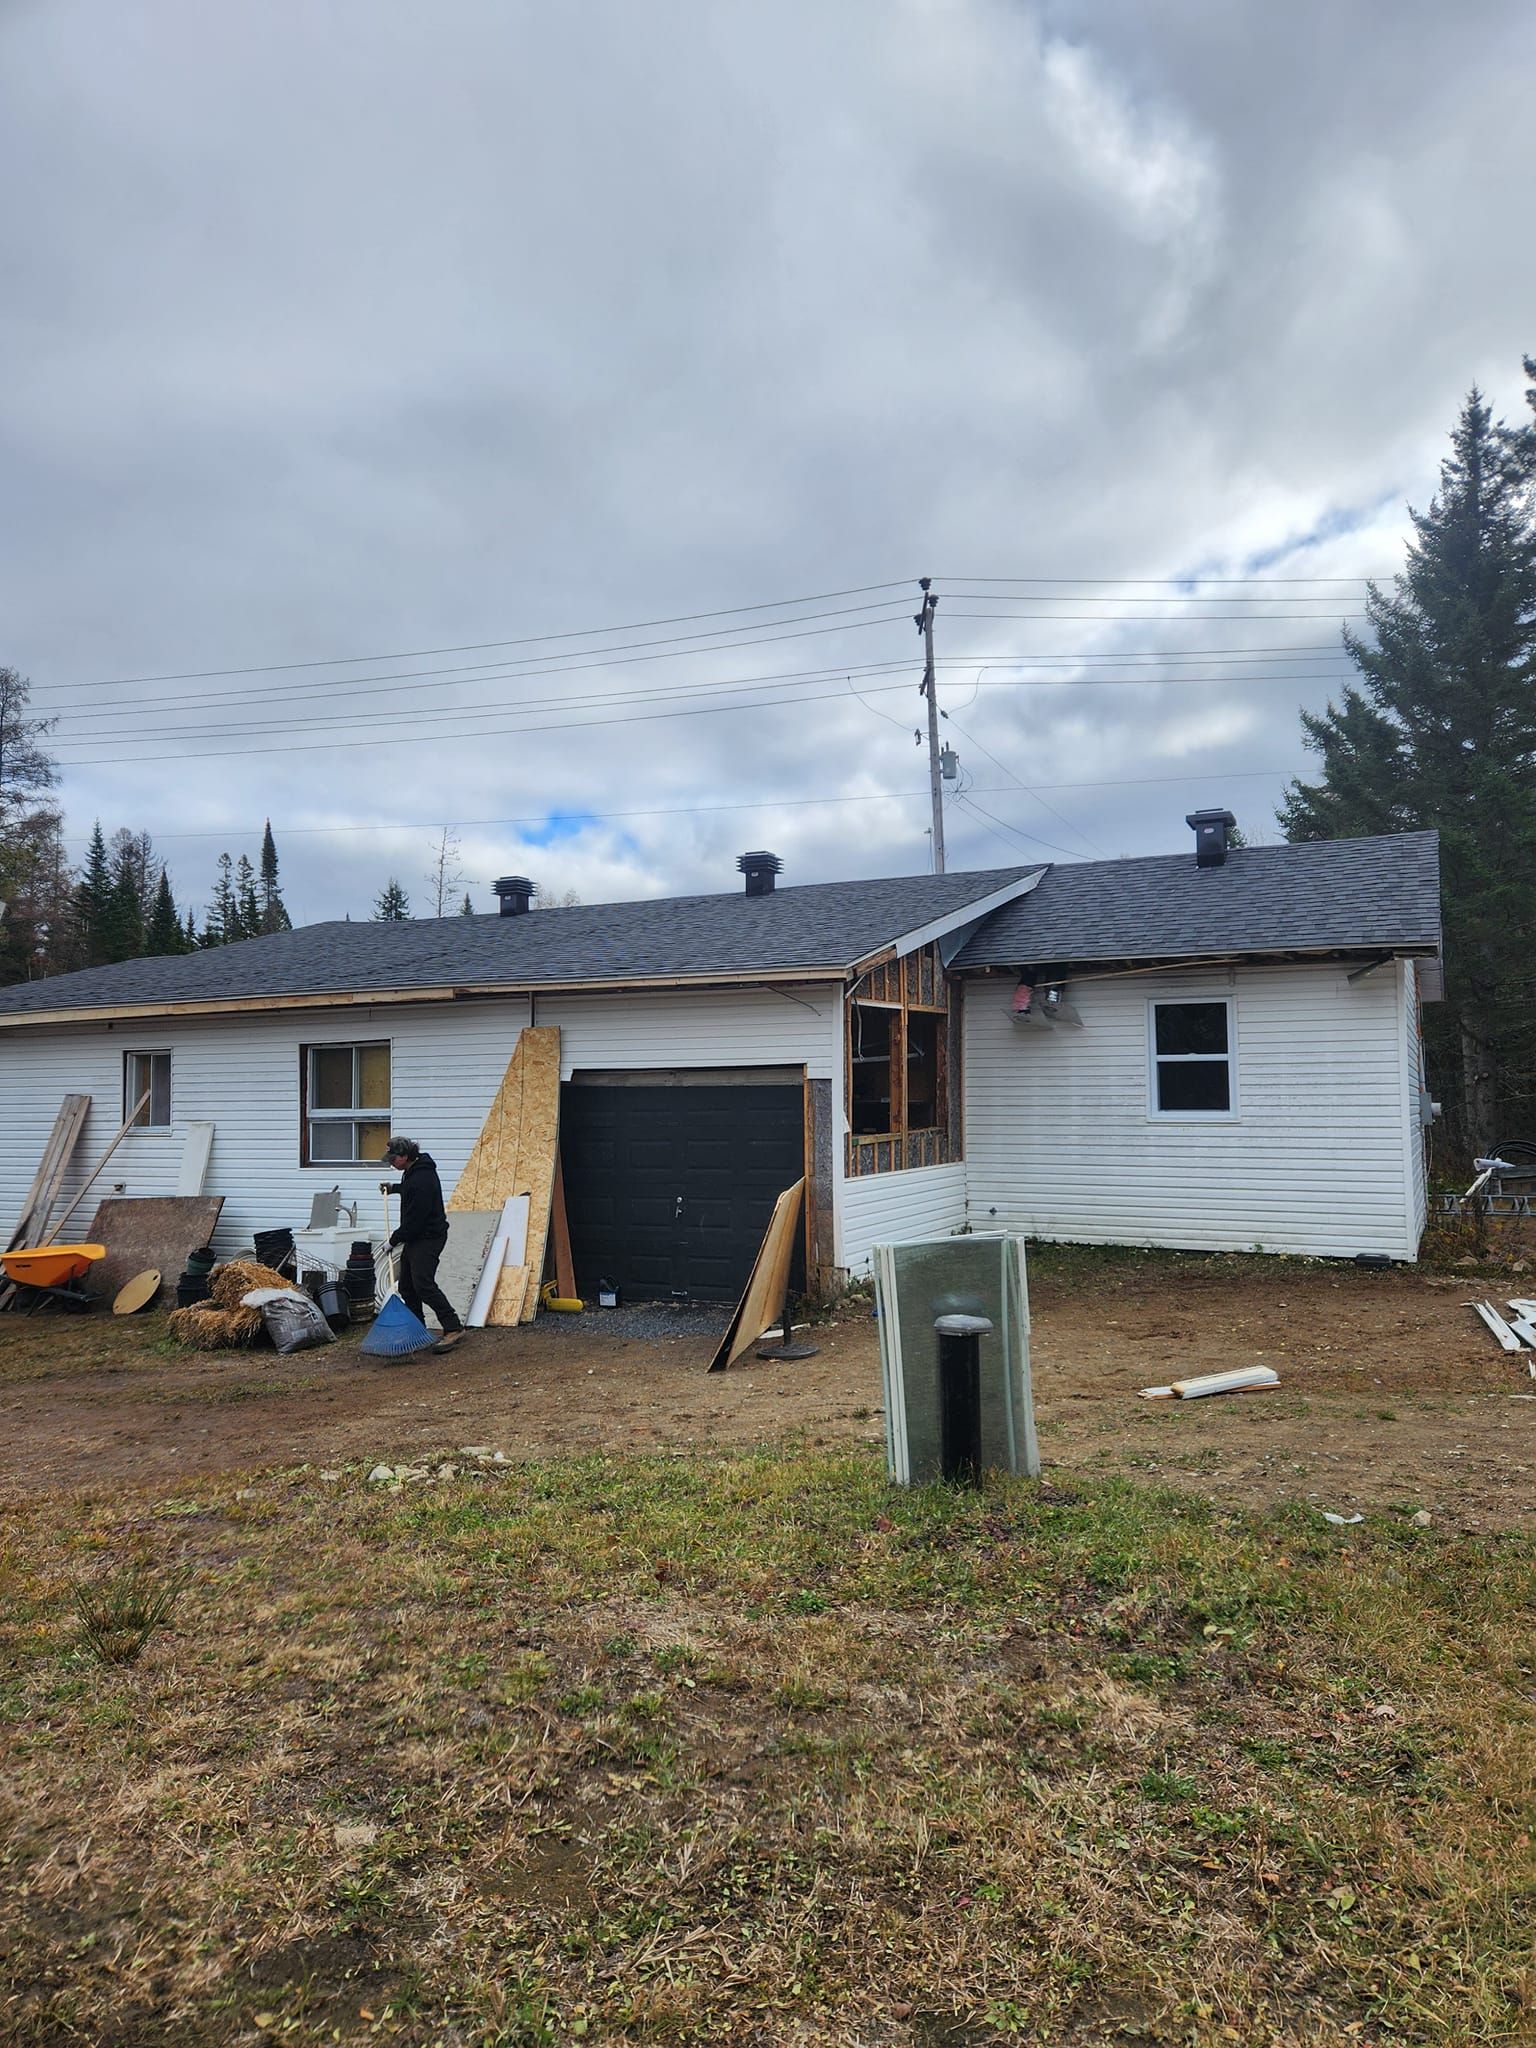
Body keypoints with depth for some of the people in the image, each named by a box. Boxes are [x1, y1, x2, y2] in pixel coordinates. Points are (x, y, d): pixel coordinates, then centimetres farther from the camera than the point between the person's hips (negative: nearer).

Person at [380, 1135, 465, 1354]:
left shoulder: (422, 1179, -24)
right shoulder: (414, 1171, 11)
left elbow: (414, 1218, -22)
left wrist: (395, 1239, -12)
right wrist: (394, 1187, 24)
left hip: (428, 1237, -11)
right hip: (415, 1238, 11)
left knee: (424, 1284, -19)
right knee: (406, 1286, 13)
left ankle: (453, 1328, -20)